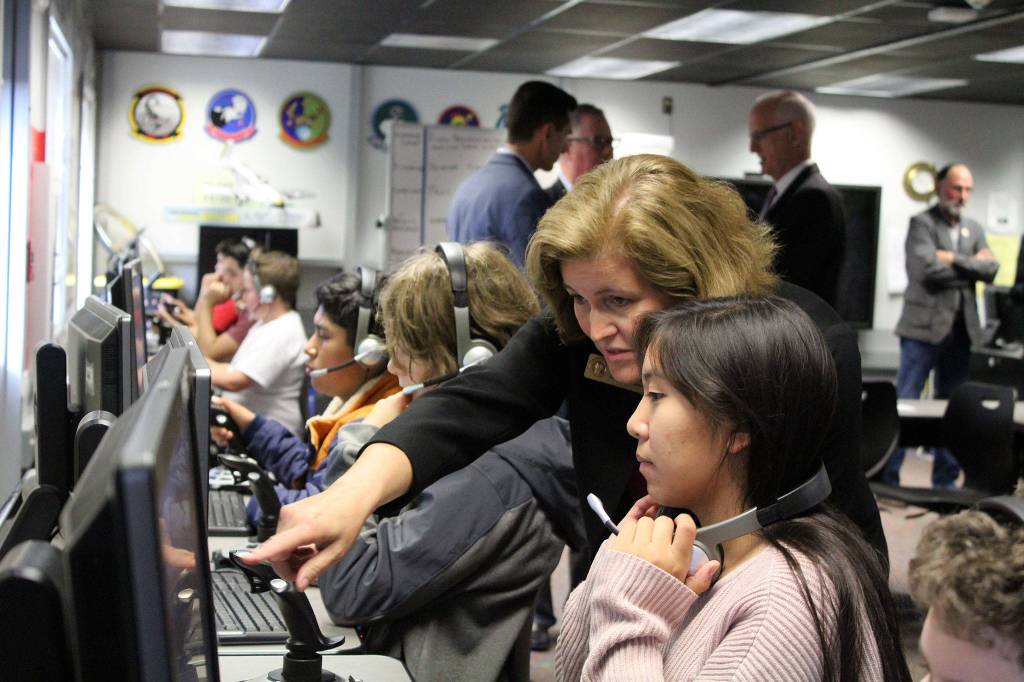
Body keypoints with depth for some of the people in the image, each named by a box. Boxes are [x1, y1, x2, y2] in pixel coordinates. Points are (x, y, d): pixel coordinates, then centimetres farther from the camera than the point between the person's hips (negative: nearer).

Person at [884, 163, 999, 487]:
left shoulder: (973, 229, 15)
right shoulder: (922, 223, -3)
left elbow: (990, 269, 0)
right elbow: (927, 269, -18)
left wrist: (954, 259, -11)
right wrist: (971, 265, -8)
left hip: (960, 330, 6)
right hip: (924, 327, -6)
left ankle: (946, 481, 18)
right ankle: (886, 477, 3)